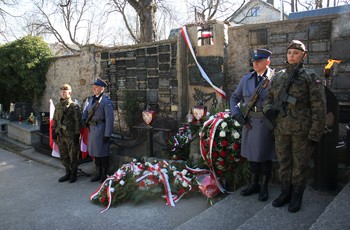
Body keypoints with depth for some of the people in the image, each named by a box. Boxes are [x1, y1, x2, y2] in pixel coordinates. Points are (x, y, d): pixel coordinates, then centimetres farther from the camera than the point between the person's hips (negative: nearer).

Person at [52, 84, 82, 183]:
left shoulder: (74, 106, -8)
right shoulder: (58, 105, 11)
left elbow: (77, 121, -10)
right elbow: (55, 120, 17)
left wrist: (77, 135, -13)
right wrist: (54, 133, 14)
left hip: (71, 136, -6)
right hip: (61, 135, 6)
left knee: (73, 156, 4)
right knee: (63, 156, 14)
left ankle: (73, 174, 17)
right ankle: (67, 173, 27)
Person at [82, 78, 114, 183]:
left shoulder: (106, 101, -13)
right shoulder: (91, 99, 12)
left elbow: (110, 119, -16)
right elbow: (86, 111, 20)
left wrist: (107, 134, -18)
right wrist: (83, 119, -3)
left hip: (101, 129, -7)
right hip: (91, 129, 8)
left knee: (102, 152, 1)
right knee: (94, 151, 14)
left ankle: (104, 174, 16)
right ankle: (98, 173, 27)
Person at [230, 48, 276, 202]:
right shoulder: (246, 79, 7)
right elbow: (234, 97, 14)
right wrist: (236, 114, -1)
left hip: (266, 124, -4)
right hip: (249, 123, 5)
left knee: (265, 156, 7)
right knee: (252, 154, 15)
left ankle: (264, 187, 25)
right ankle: (254, 184, 32)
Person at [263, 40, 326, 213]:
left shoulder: (310, 77, -5)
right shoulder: (278, 76, 8)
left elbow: (319, 107, -7)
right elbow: (269, 98, 17)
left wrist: (315, 133, -11)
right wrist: (268, 108, -7)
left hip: (302, 131, -4)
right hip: (281, 129, 4)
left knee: (300, 164, 9)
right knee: (283, 162, 15)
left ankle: (297, 196, 26)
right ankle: (285, 192, 32)